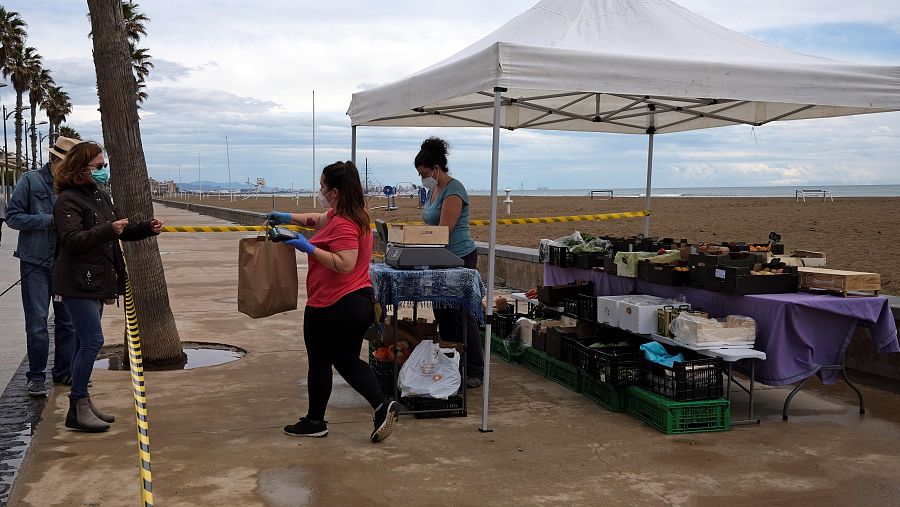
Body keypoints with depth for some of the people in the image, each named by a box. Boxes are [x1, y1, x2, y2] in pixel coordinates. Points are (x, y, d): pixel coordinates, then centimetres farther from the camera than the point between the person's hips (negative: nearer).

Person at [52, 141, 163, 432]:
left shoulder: (100, 196, 15)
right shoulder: (68, 200, -12)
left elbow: (120, 232, 22)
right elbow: (72, 240, -22)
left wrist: (147, 228, 7)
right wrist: (108, 230, -30)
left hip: (97, 282, 9)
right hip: (77, 284, -9)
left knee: (85, 342, 13)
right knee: (93, 341, -11)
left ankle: (82, 405, 22)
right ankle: (77, 409, -2)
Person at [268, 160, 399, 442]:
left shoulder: (342, 224, -21)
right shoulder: (353, 216, 11)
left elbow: (344, 264, -31)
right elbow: (319, 219, 30)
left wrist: (309, 248, -24)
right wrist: (289, 217, 26)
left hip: (332, 307, -9)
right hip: (361, 301, 9)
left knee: (319, 363, 9)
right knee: (347, 359, 18)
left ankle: (315, 422, 25)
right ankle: (382, 406, 1)